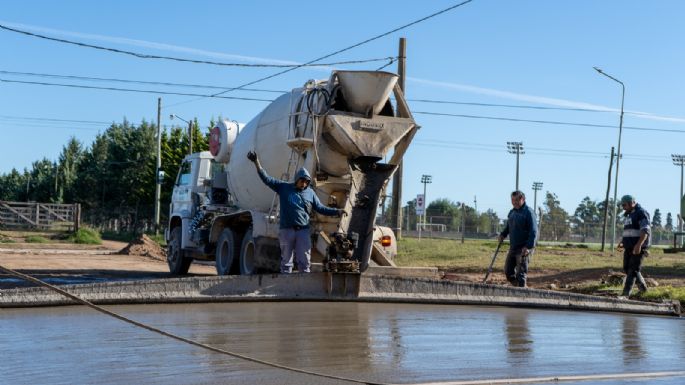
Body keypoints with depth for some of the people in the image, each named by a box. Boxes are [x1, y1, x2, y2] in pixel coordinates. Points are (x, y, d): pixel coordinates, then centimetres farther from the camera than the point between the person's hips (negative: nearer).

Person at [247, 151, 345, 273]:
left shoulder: (310, 193, 10)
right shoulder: (284, 187, 4)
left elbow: (320, 208, 11)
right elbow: (266, 179, 0)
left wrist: (337, 211, -2)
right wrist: (256, 162, -10)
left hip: (303, 231, 2)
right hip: (286, 230, -1)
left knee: (305, 261, 1)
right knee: (286, 261, 6)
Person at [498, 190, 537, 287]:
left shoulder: (528, 212, -12)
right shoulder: (512, 212, 13)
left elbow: (533, 231, -18)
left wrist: (528, 247, -25)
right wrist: (503, 235, 6)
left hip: (524, 248, -8)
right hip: (513, 247, 8)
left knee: (521, 272, -6)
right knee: (508, 271, 10)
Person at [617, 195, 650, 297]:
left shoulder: (641, 213, -11)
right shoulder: (628, 215, 17)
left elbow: (645, 231, -22)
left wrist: (639, 244, -33)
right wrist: (621, 242, 12)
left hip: (639, 247, -9)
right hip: (629, 247, 9)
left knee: (633, 270, -10)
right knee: (627, 268, 10)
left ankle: (625, 294, -14)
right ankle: (642, 287, 28)